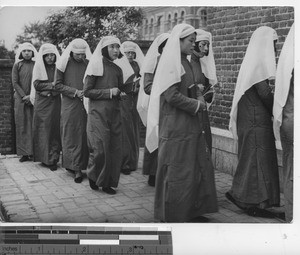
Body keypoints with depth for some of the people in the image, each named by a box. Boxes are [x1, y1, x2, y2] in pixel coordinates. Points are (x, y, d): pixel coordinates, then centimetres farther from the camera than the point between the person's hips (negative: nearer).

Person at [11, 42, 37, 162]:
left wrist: (31, 96, -9)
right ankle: (24, 153, 2)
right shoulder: (17, 65, 7)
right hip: (20, 99, 0)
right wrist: (24, 96, -8)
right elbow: (15, 82, 2)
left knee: (34, 125, -3)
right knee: (22, 125, -1)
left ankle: (34, 151, 2)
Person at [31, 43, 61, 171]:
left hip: (55, 102, 1)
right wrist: (52, 85, -12)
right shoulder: (38, 67, 5)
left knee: (54, 129, -1)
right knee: (43, 129, -1)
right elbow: (36, 84, -4)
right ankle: (43, 157, 6)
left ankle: (52, 158, 4)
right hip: (42, 102, 0)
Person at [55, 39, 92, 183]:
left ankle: (79, 166, 11)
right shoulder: (64, 64, 1)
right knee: (71, 135, -2)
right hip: (69, 105, -2)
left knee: (85, 135, 2)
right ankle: (76, 169, 2)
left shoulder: (89, 64, 6)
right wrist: (75, 92, -11)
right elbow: (58, 85, -1)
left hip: (86, 104, 2)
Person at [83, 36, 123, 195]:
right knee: (100, 148, -8)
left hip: (114, 113, 6)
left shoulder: (117, 69, 14)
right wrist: (109, 92, -13)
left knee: (115, 148, 3)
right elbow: (86, 91, -8)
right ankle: (92, 176, 17)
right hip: (98, 112, -6)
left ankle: (108, 182, 13)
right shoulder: (95, 66, -3)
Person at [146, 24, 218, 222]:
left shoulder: (185, 62, 15)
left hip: (190, 126, 9)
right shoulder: (170, 63, -13)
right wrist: (197, 105, -11)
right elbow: (172, 96, -20)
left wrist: (198, 99, 5)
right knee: (177, 171, 0)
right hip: (175, 126, -9)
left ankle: (192, 210, 22)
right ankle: (172, 215, 14)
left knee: (200, 166, 11)